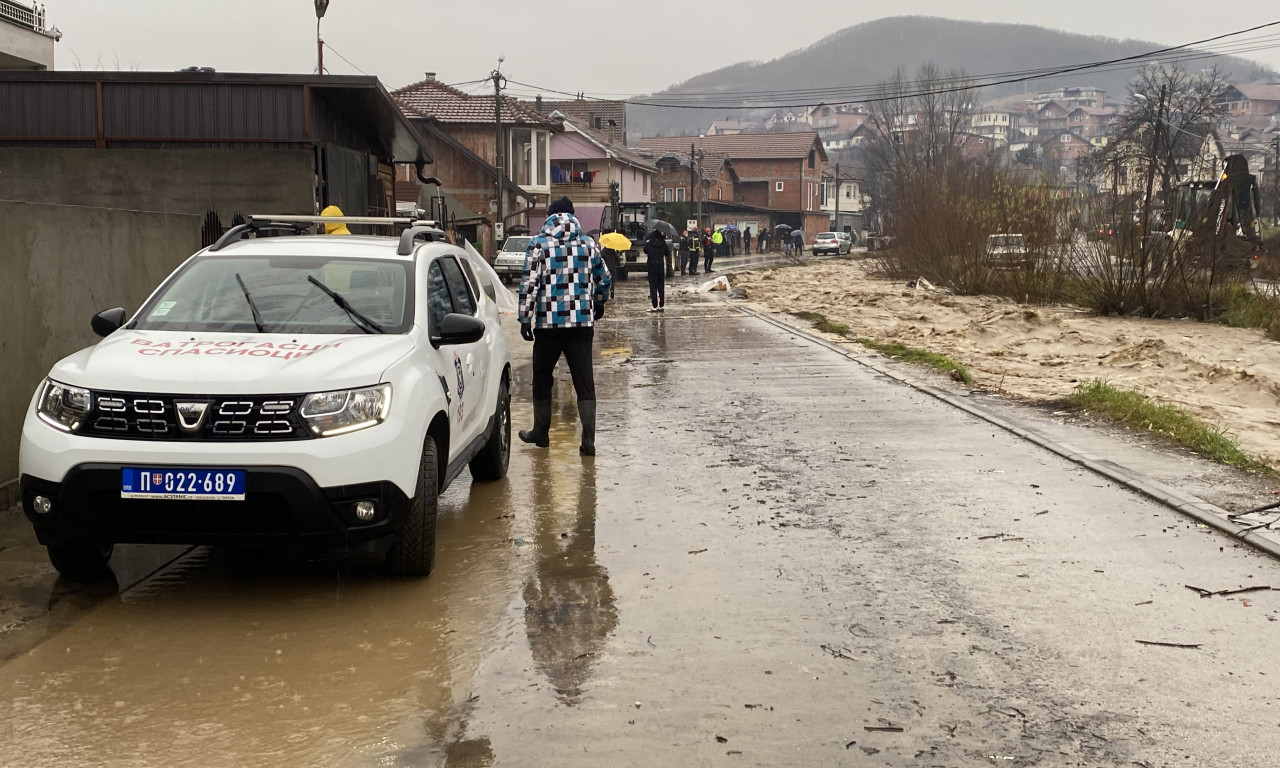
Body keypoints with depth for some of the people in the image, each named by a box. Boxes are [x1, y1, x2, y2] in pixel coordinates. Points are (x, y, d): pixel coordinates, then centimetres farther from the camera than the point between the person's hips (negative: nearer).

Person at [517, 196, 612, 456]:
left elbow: (529, 284, -9)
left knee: (542, 378, 14)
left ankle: (541, 432, 25)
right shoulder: (588, 244, 6)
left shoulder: (539, 244, -4)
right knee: (584, 381, 1)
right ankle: (588, 439, -6)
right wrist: (598, 304, 34)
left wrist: (525, 319, -3)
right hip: (582, 321, 2)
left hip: (548, 321, -2)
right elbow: (605, 279, 17)